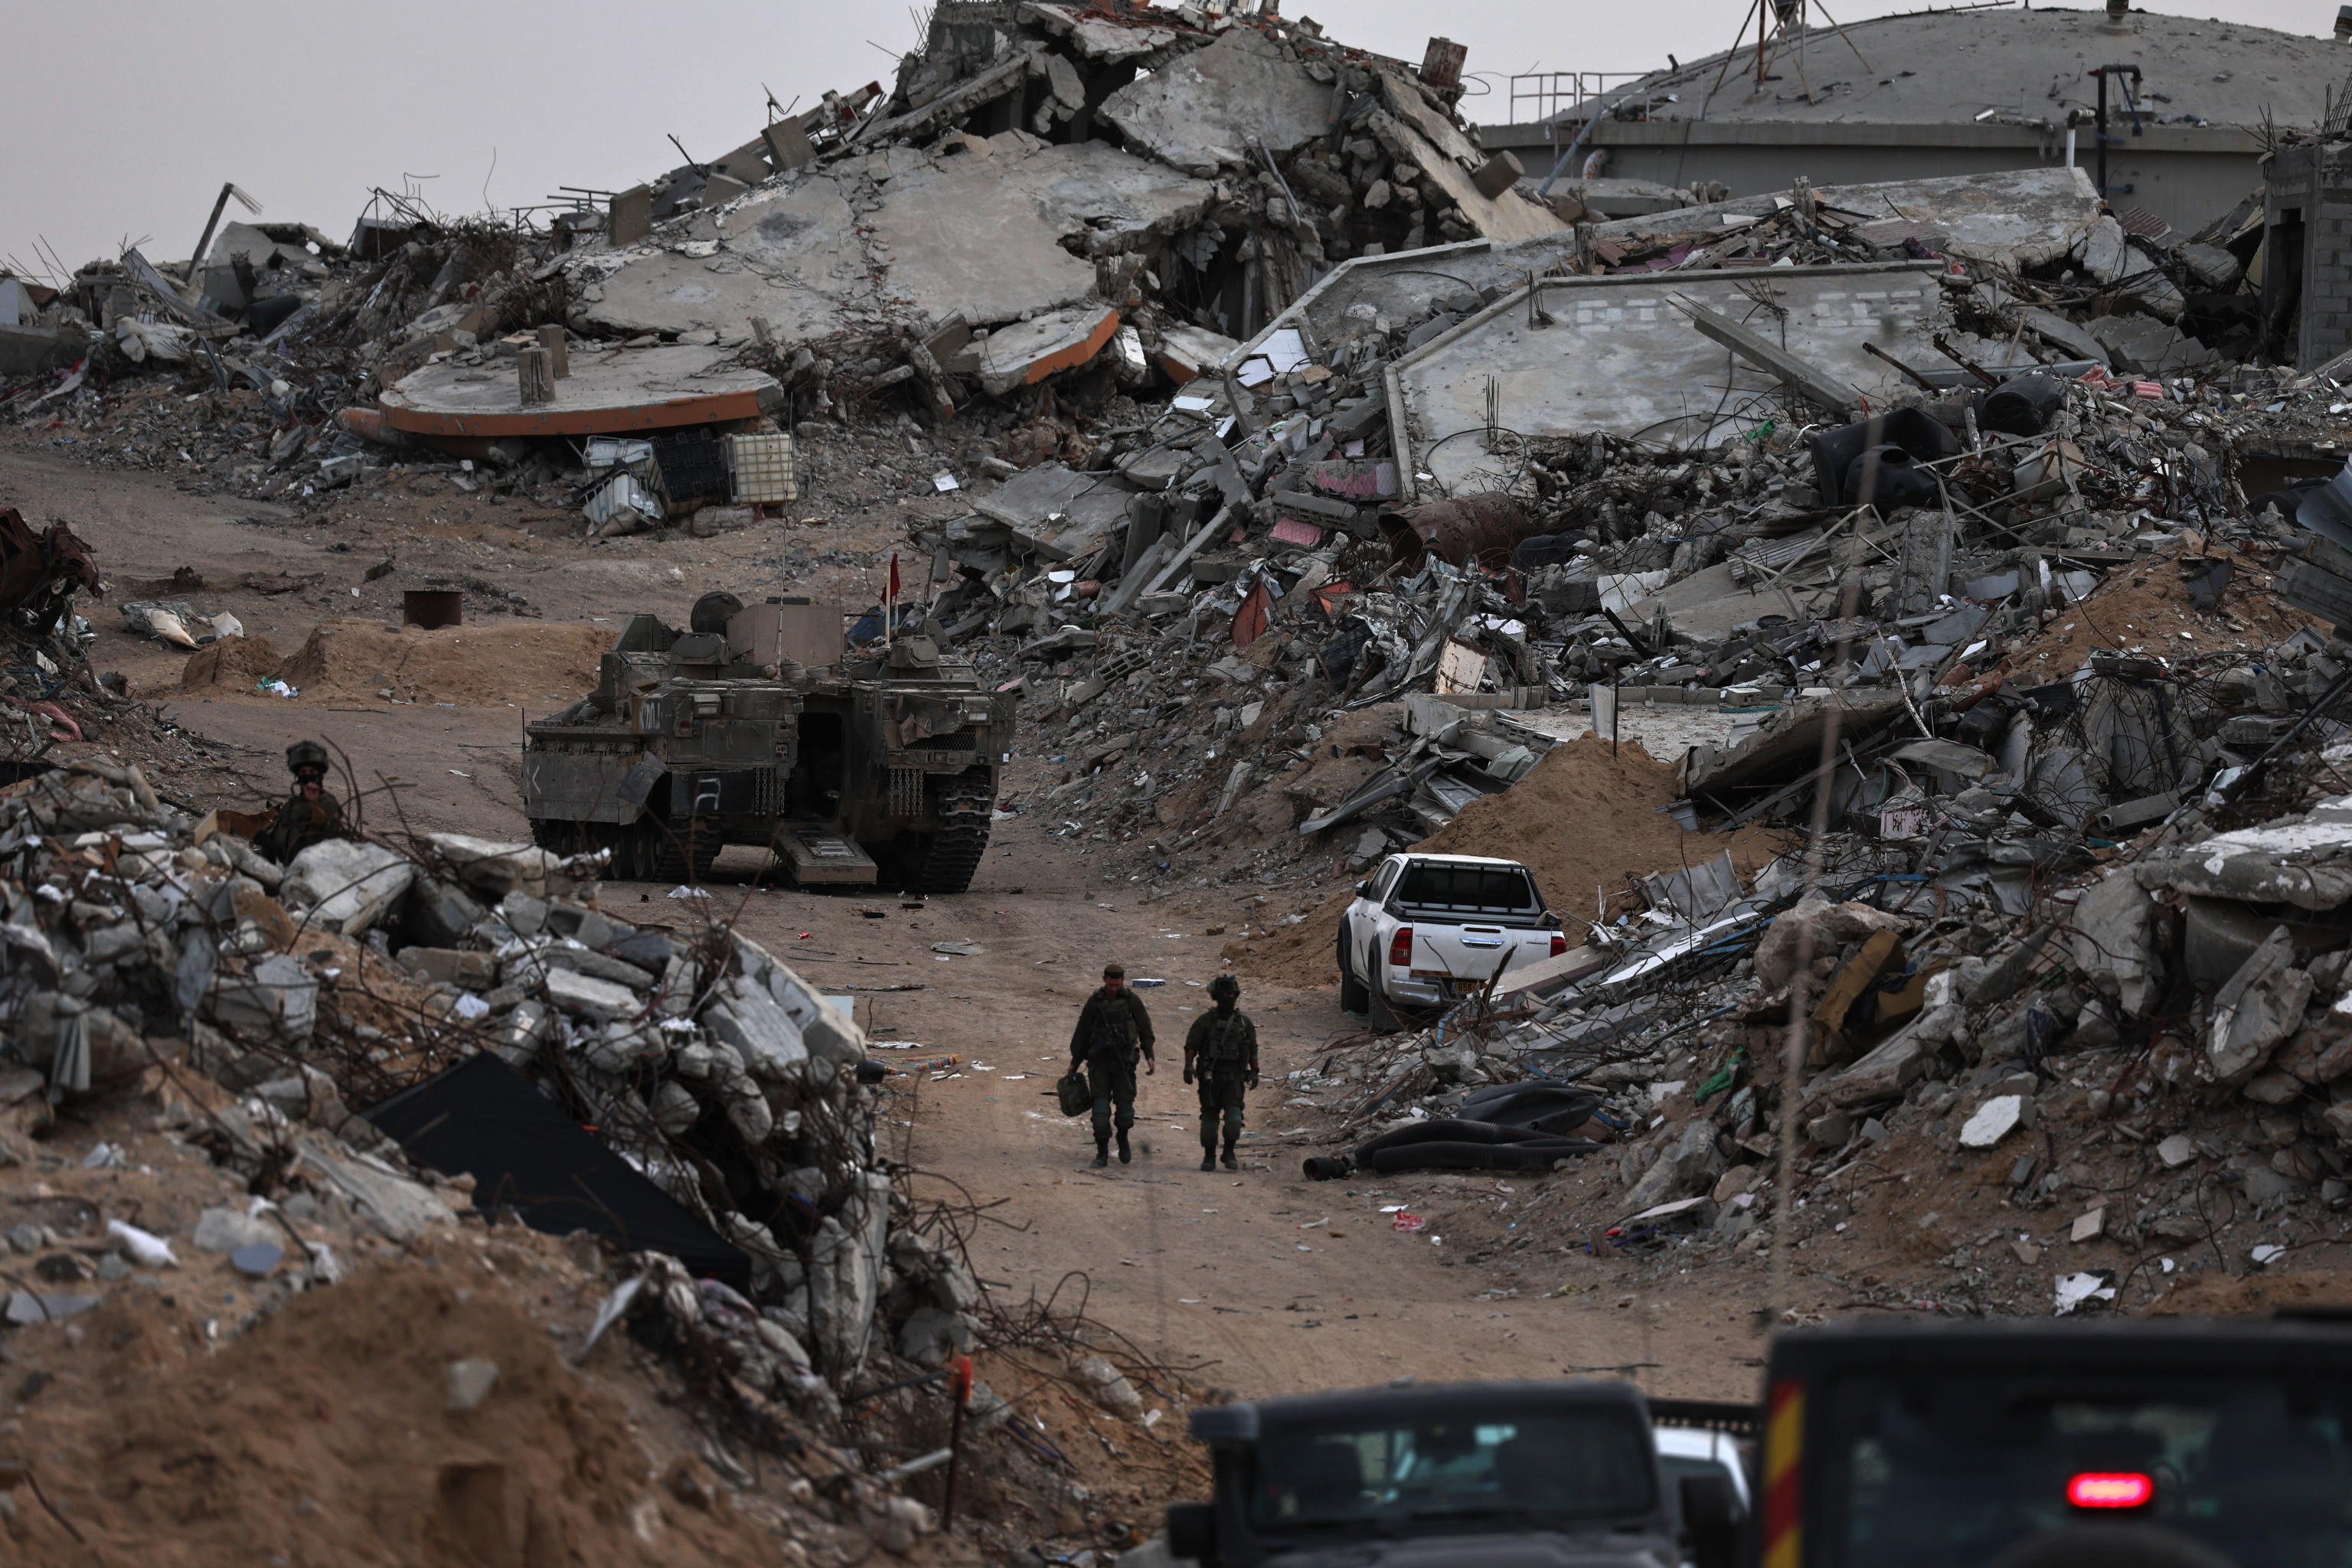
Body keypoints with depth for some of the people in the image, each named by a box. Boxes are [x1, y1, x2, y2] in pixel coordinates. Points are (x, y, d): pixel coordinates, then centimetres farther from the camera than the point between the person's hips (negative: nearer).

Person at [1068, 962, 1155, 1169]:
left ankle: (1123, 1137, 29)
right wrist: (1075, 1062, 13)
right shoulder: (1095, 1002, 5)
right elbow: (1082, 1033, 12)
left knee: (1125, 1105, -1)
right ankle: (1102, 1153, -1)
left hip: (1123, 1061, -1)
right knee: (1100, 1108, -7)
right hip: (1099, 1062, 1)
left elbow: (1145, 1029, 4)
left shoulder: (1132, 1001, 3)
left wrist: (1149, 1057, -6)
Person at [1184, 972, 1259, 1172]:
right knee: (1209, 1116, 2)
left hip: (1234, 1077, 1)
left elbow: (1253, 1050, 18)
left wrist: (1254, 1073, 13)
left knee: (1234, 1116, -14)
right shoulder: (1205, 1021, 3)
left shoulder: (1244, 1022, 10)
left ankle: (1229, 1153, -2)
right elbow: (1191, 1045, -2)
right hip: (1210, 1077, -1)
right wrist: (1188, 1067, -15)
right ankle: (1209, 1157, 12)